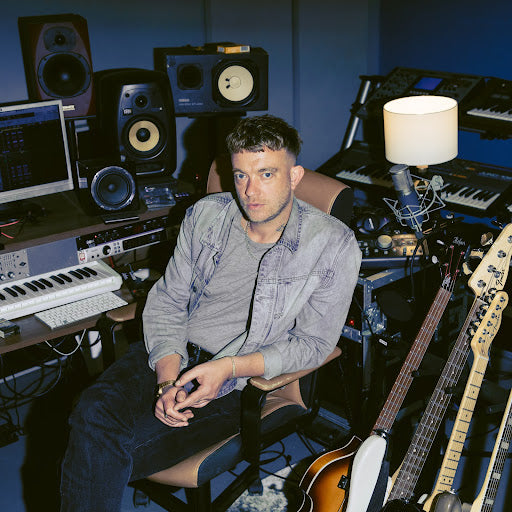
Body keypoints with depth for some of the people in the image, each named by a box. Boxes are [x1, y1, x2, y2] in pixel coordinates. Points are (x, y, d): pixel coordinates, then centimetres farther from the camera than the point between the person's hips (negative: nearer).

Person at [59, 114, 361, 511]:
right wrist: (168, 379, -12)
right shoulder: (206, 216, 3)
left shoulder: (334, 246, -9)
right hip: (170, 356, 4)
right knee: (94, 413, -26)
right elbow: (166, 302, 5)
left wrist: (228, 368, -18)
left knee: (122, 449, -24)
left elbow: (312, 343, -6)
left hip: (234, 385, -4)